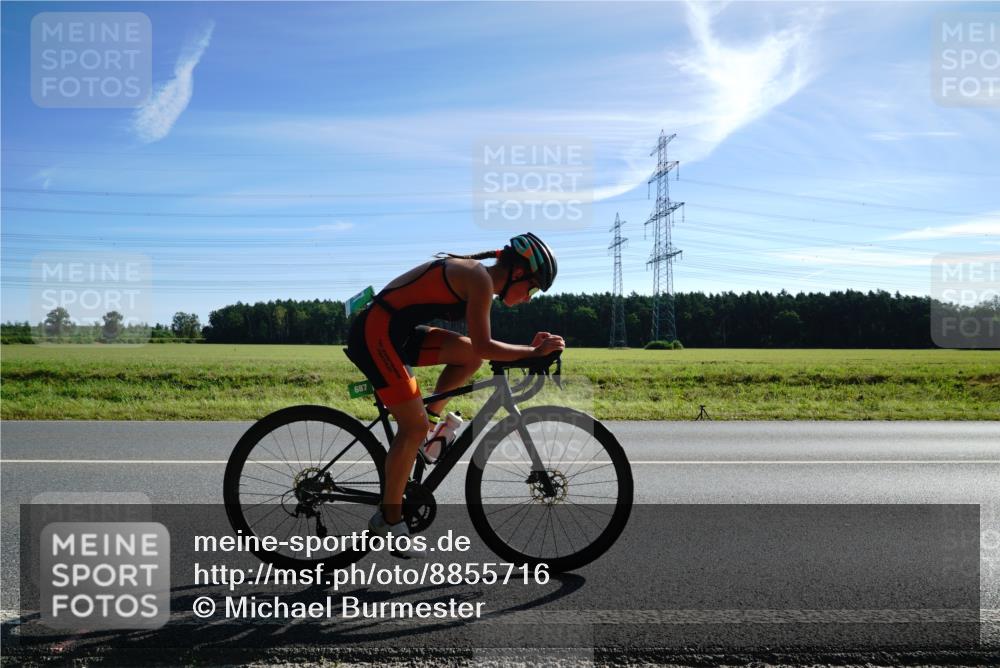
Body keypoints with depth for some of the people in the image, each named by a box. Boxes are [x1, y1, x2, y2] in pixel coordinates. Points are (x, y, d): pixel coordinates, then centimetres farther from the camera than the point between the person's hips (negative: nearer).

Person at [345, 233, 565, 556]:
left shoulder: (472, 273, 14)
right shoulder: (481, 280, -14)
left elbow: (477, 347, 17)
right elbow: (483, 347, -16)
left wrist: (529, 350, 10)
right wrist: (535, 351, -8)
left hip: (394, 331, 9)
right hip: (375, 334, -9)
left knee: (468, 355, 3)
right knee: (415, 427, -6)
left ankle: (431, 418, 12)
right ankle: (388, 519, 6)